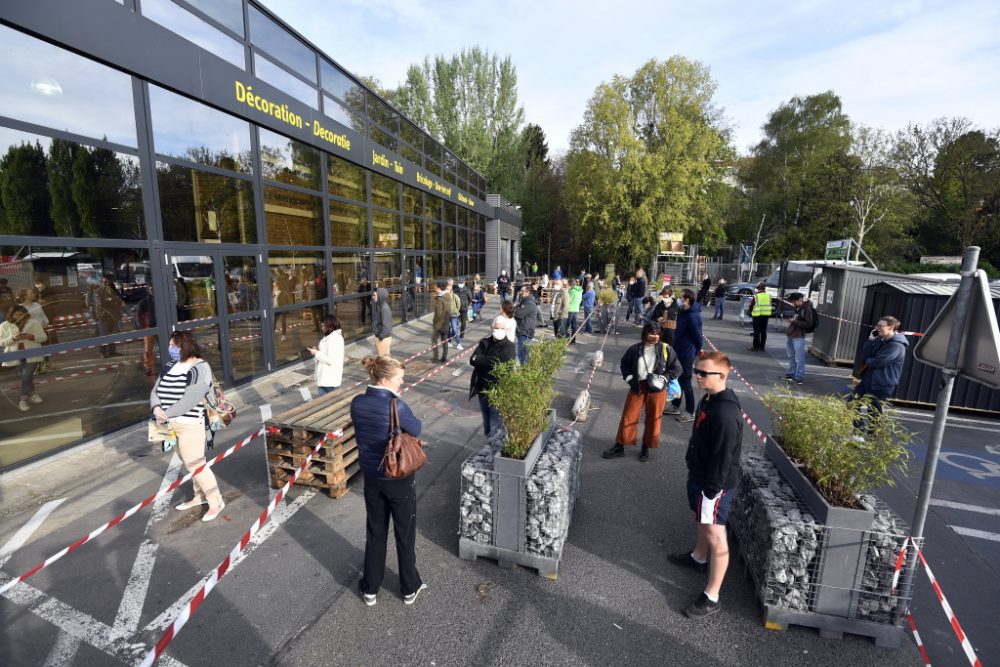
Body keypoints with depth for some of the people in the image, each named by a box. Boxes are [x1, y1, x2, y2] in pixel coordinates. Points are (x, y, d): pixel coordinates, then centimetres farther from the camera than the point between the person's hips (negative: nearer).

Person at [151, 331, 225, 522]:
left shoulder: (200, 368, -16)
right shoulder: (169, 367, 9)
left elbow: (190, 399, -22)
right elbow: (156, 391, 6)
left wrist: (167, 414, -17)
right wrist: (156, 408, -13)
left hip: (191, 425, -8)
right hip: (172, 424, 8)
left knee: (195, 464, -3)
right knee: (190, 462, 18)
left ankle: (216, 502, 10)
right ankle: (200, 496, 34)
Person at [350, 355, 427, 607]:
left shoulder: (357, 403, -7)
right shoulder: (396, 406, -26)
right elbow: (416, 430, -10)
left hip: (371, 477, 5)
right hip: (399, 479, -5)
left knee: (375, 533, 22)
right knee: (405, 533, 15)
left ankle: (370, 589, 36)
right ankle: (410, 588, 32)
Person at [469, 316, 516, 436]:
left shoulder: (509, 347, -10)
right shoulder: (484, 342, 6)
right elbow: (472, 360, -8)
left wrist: (480, 359, -18)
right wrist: (491, 362, -23)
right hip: (482, 389, 6)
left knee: (495, 425, -1)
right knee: (486, 421, 22)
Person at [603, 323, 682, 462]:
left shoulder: (666, 349, -5)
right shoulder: (635, 349, -1)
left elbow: (677, 368, -1)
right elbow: (624, 364, 12)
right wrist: (629, 378, -2)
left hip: (657, 389, -1)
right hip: (637, 387, 1)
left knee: (653, 419, 7)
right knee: (628, 416, 3)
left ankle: (646, 448, 27)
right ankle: (619, 446, 16)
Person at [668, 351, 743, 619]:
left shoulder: (725, 413, -30)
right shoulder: (709, 398, 1)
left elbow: (723, 456, -26)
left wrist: (712, 489, -19)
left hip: (714, 482, -10)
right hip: (699, 473, 10)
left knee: (715, 536, 2)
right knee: (702, 521, 28)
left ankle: (711, 597, 15)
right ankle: (699, 558, 51)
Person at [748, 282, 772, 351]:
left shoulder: (756, 296, -11)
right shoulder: (768, 295, 3)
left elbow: (752, 304, -5)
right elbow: (769, 305, 11)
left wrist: (750, 311, 12)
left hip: (758, 314, -4)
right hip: (766, 314, 4)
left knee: (757, 331, 1)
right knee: (763, 331, 10)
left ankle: (756, 346, 2)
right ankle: (762, 347, 14)